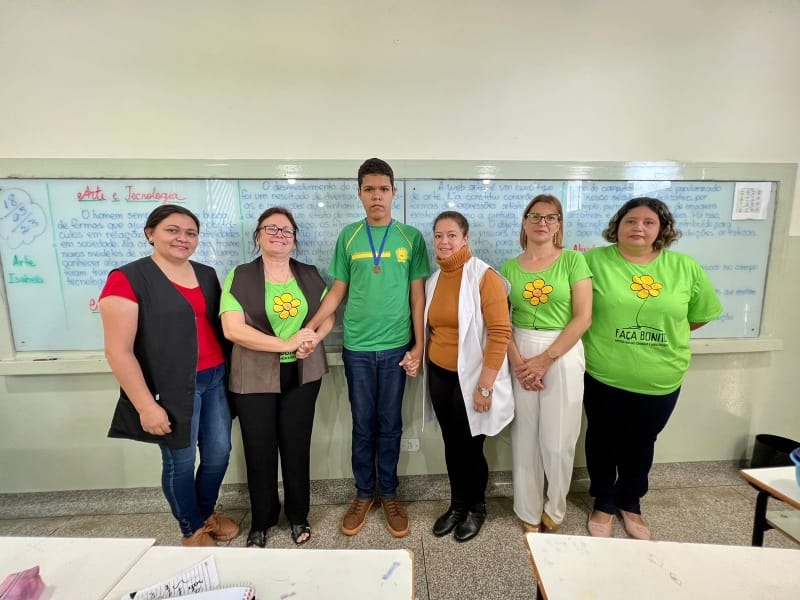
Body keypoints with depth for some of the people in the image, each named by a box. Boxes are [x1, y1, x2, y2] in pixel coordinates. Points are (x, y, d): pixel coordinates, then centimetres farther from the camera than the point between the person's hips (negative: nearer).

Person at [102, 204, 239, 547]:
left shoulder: (207, 275, 8)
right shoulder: (128, 279, -10)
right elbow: (118, 351, -13)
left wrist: (228, 373, 9)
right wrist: (146, 405, -15)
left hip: (215, 379, 6)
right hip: (171, 387, -5)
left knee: (219, 453, 15)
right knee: (180, 462, 12)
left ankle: (207, 512, 43)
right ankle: (192, 529, 37)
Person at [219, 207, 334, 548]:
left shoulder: (309, 275, 5)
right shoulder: (239, 277, -5)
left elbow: (328, 315, 9)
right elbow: (232, 329, -15)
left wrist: (313, 340, -13)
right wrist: (287, 343, -20)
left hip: (302, 375, 2)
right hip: (255, 378, -2)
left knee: (297, 447, 11)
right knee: (260, 451, 9)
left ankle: (298, 517, 33)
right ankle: (260, 524, 33)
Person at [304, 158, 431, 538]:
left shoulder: (411, 237, 1)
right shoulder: (348, 236, 3)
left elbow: (417, 295, 1)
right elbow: (337, 292, 4)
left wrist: (418, 346, -2)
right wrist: (307, 329, -7)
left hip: (396, 347, 0)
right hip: (356, 348, 1)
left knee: (390, 425, 12)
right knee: (363, 425, 13)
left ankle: (389, 494, 31)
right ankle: (364, 494, 32)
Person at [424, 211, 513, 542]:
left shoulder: (485, 276, -14)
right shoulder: (433, 279, 5)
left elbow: (500, 332, -17)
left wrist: (485, 385, -18)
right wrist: (427, 363, 9)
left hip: (471, 375, -5)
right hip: (439, 374, 5)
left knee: (470, 445, 10)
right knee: (451, 443, 17)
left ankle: (477, 508, 35)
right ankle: (457, 505, 38)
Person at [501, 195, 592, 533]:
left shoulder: (573, 260, -2)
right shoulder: (509, 267, 5)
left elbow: (583, 317, -8)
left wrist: (546, 359, -12)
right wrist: (517, 360, -11)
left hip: (563, 355, -2)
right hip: (520, 355, 2)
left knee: (557, 440, 6)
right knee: (525, 437, 9)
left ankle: (554, 510, 32)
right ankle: (529, 513, 30)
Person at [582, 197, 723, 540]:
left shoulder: (685, 267, -1)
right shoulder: (594, 261, -9)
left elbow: (702, 315, 9)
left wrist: (665, 333, 3)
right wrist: (603, 333, -11)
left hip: (661, 381, 2)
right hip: (604, 377, -2)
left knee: (641, 444, 20)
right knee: (603, 442, 15)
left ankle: (630, 504, 44)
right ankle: (603, 503, 38)